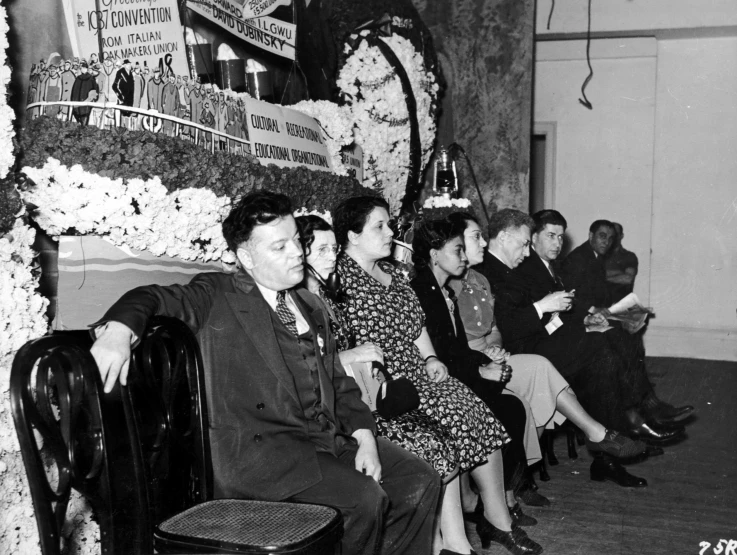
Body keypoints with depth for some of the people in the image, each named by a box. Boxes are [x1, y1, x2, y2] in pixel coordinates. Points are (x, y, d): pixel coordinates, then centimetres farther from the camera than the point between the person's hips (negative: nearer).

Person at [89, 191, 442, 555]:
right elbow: (152, 297, -12)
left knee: (420, 482, -3)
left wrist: (364, 437, 2)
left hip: (329, 436, 7)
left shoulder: (310, 306, 19)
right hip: (255, 443, -6)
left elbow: (338, 382, 18)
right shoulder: (217, 297, 1)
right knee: (363, 499, -23)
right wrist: (119, 328, -34)